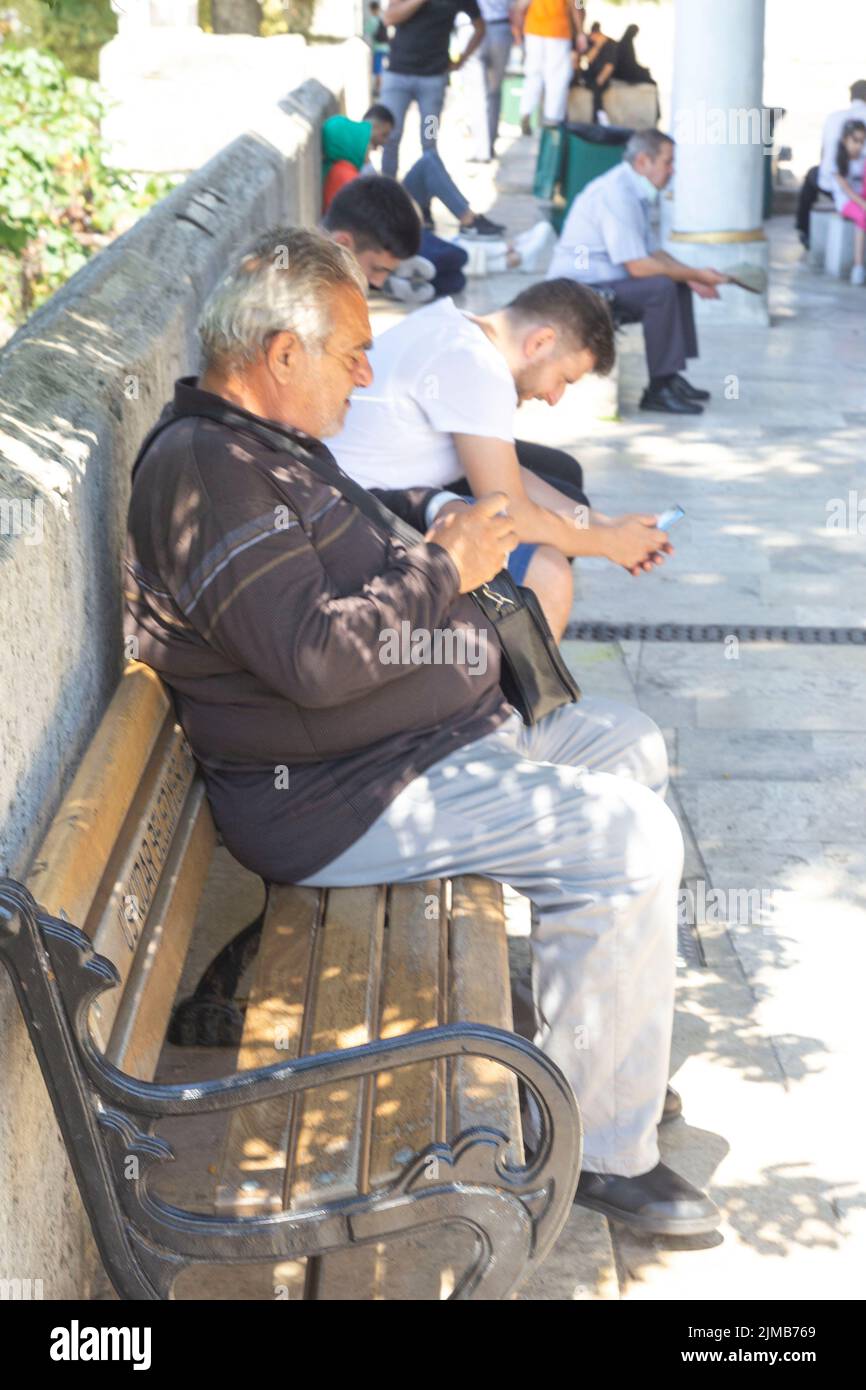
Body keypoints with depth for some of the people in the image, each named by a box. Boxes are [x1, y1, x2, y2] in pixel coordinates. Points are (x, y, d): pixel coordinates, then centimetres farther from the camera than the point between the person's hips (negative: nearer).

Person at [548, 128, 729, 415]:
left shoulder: (634, 192, 12)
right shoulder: (616, 194, -21)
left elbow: (653, 252, 18)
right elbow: (638, 266, -26)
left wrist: (692, 277, 1)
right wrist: (696, 274, -17)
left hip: (603, 281, 11)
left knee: (680, 285, 10)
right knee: (661, 288, -26)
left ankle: (671, 378, 9)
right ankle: (658, 389, -20)